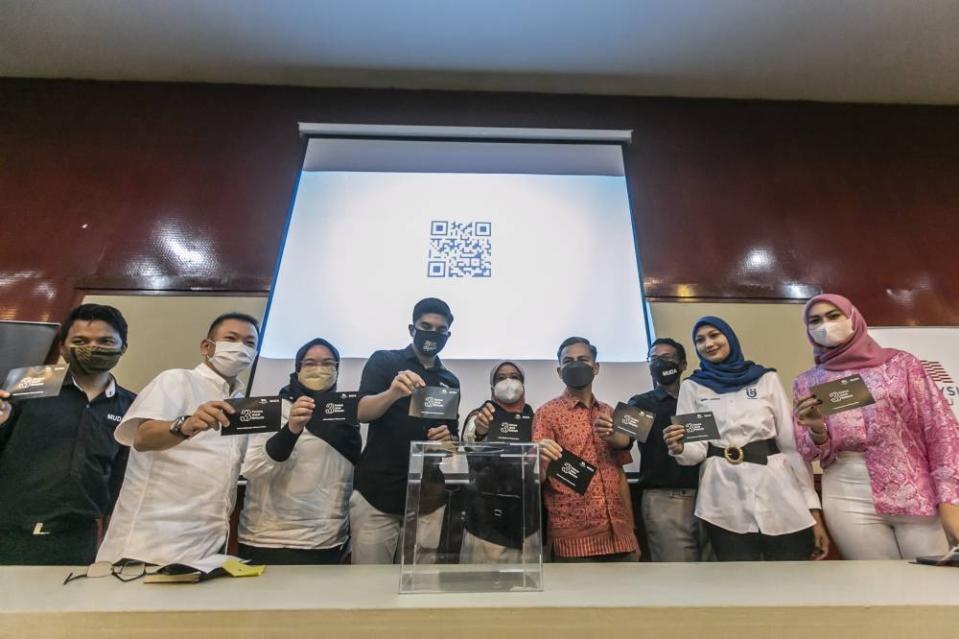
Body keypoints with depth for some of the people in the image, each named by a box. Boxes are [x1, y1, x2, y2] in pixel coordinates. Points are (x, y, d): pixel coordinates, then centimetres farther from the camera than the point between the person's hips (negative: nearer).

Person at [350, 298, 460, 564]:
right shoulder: (383, 361, 0)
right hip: (377, 492, -3)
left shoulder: (450, 381, 11)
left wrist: (448, 438, -7)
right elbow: (361, 411, -13)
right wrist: (393, 393, -33)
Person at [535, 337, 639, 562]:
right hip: (574, 537, -4)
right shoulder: (547, 412, -4)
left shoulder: (608, 412, 11)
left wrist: (630, 528, 8)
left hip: (619, 534, 5)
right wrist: (539, 460, -32)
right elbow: (538, 477, -10)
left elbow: (619, 473, 15)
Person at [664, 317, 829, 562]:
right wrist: (679, 448, -22)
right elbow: (698, 448, 1)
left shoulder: (766, 378, 7)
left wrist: (813, 509, -1)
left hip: (779, 491, 1)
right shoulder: (692, 386, 6)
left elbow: (792, 442, 4)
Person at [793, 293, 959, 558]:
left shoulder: (900, 363, 0)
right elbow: (811, 454, 3)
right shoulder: (807, 383, 2)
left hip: (917, 496, 0)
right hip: (849, 502, 0)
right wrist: (817, 430, -19)